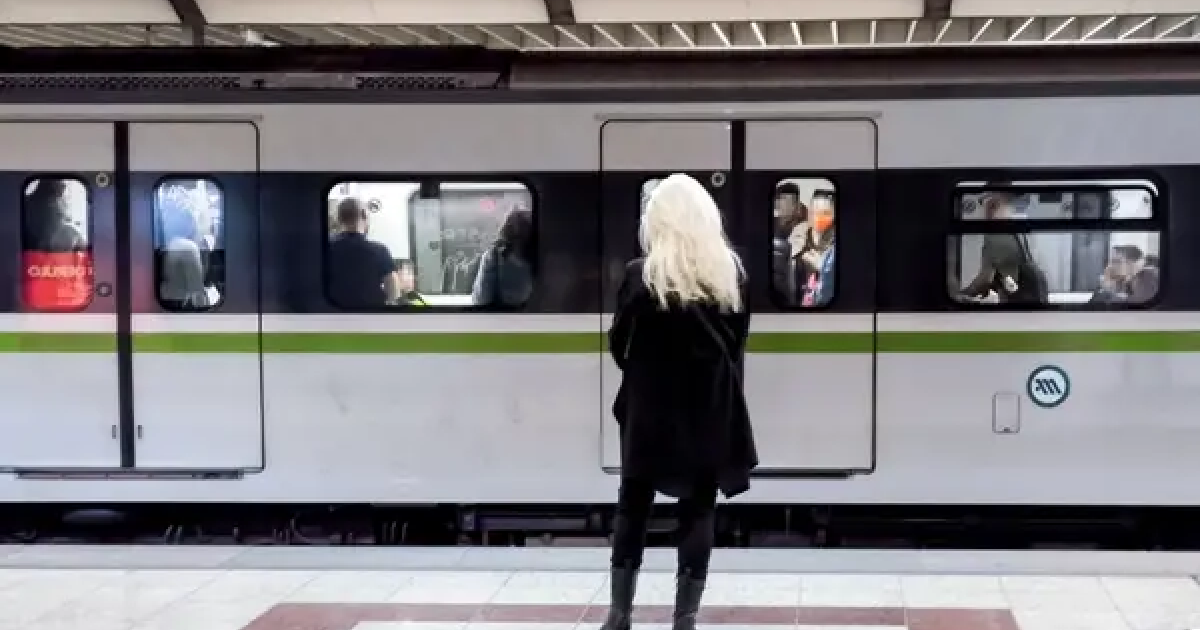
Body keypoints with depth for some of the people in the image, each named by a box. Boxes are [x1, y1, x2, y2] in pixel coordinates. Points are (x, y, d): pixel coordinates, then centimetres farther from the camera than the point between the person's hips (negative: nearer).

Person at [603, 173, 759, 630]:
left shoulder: (641, 275, -10)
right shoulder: (731, 271, -3)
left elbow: (619, 344, -3)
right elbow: (739, 338, 6)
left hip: (652, 406, -2)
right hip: (711, 406, 2)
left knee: (633, 505, 12)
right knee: (699, 509, 8)